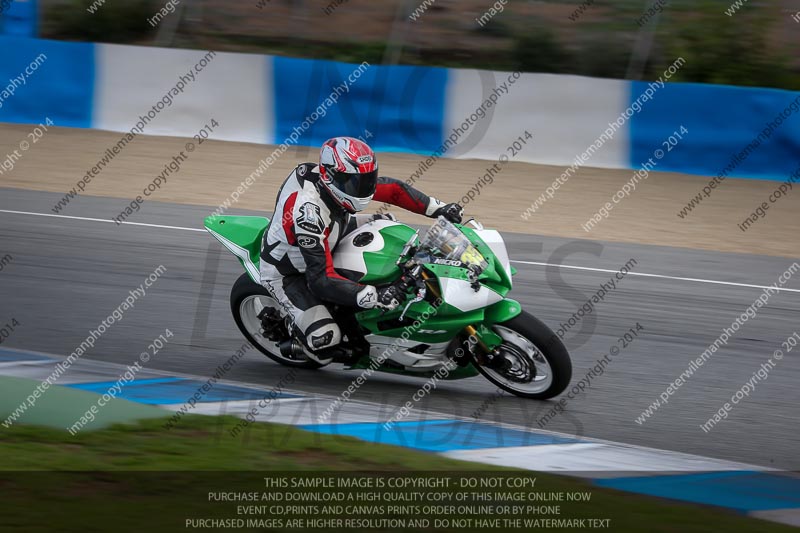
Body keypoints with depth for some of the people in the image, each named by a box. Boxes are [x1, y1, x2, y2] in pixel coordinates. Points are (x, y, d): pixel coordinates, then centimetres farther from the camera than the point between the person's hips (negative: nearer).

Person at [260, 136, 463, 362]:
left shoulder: (343, 176, -18)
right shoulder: (309, 212, -41)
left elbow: (392, 189, -3)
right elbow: (321, 280, -41)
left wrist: (438, 208, -10)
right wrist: (373, 296, -46)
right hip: (285, 273, -8)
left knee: (384, 224, 2)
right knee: (326, 336, -25)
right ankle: (294, 348, 9)